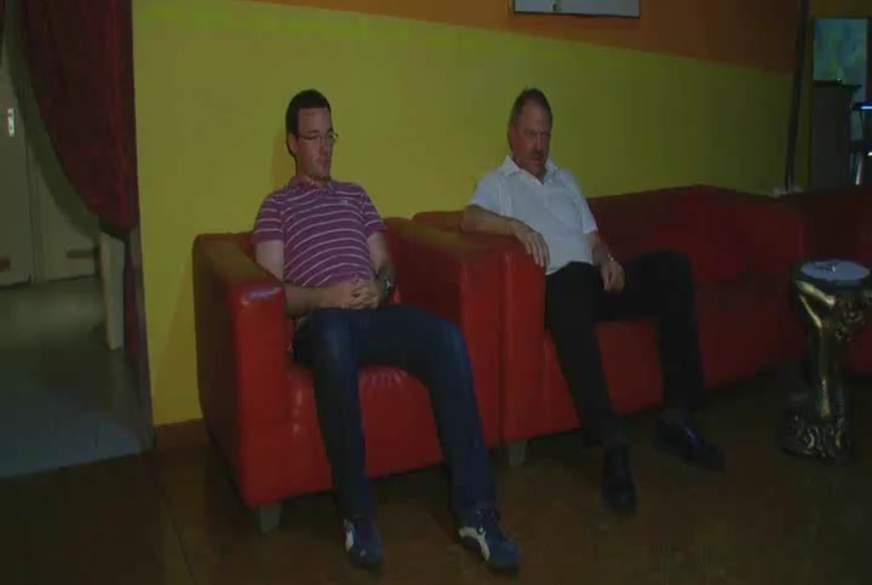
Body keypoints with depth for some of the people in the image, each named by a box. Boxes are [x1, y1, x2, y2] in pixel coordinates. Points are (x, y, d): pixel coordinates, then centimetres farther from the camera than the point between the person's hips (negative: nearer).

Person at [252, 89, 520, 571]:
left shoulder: (356, 196, 28)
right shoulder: (276, 206, 14)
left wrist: (379, 286, -3)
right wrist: (325, 298, -16)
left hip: (373, 315, 4)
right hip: (320, 326, -4)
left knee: (447, 338, -28)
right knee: (335, 334, -42)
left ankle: (475, 511, -27)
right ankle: (357, 512, -31)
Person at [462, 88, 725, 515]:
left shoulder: (565, 180, 31)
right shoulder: (497, 183, 14)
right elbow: (469, 219, -8)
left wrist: (607, 259, 2)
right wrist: (518, 226, -25)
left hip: (597, 280, 6)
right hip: (558, 286, -6)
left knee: (672, 267, -19)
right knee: (573, 277, -42)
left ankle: (677, 416, -18)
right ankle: (612, 442, -44)